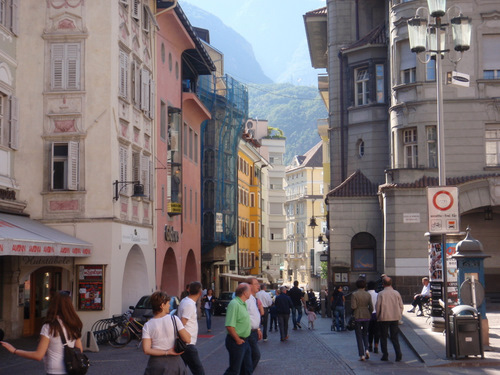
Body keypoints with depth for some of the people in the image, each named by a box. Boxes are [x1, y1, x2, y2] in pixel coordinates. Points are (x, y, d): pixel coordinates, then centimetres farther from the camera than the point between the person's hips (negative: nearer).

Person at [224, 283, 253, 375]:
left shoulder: (243, 304, 11)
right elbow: (229, 326, -26)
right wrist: (238, 340, -18)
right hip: (237, 342, -10)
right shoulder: (234, 304, -20)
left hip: (244, 341, 10)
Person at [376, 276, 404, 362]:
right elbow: (401, 306, 5)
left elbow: (378, 306, -7)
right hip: (395, 318, 3)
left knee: (383, 337, 7)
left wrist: (378, 316, 8)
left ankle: (385, 355, 8)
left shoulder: (381, 294, -9)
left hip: (384, 318, -3)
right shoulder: (396, 293, 1)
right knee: (395, 337, 9)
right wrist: (399, 315, 16)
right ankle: (398, 353, -5)